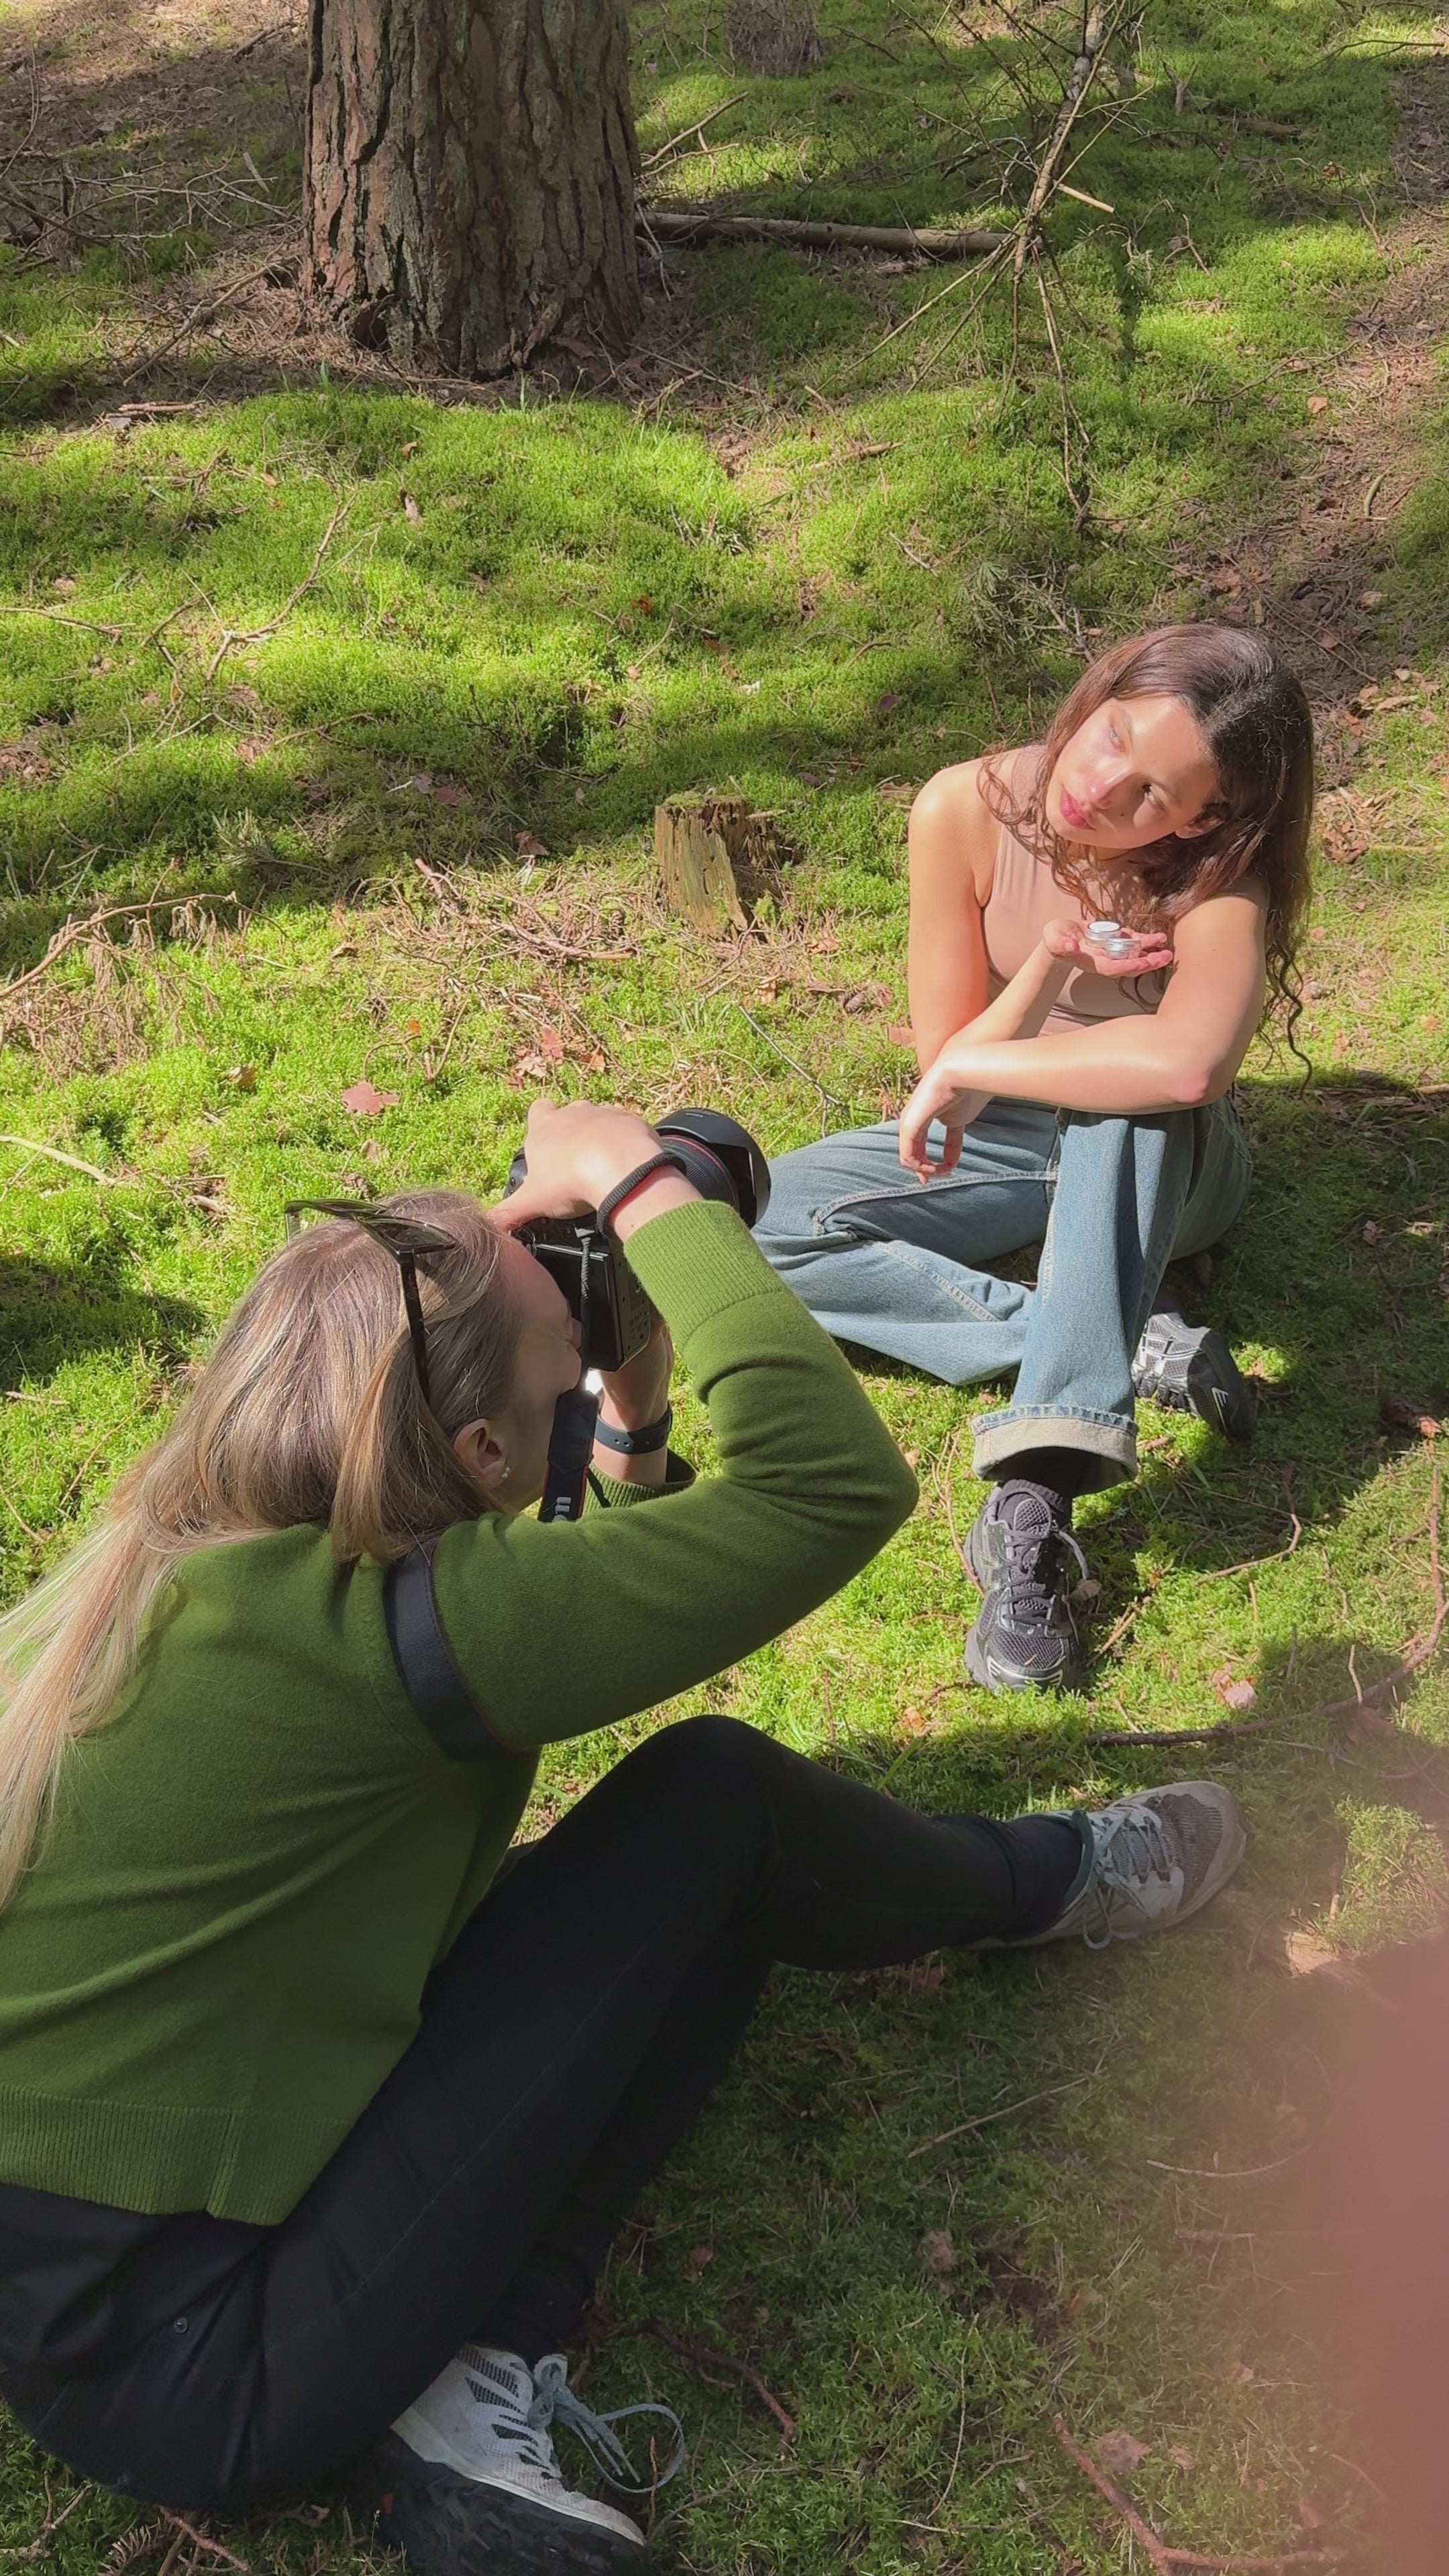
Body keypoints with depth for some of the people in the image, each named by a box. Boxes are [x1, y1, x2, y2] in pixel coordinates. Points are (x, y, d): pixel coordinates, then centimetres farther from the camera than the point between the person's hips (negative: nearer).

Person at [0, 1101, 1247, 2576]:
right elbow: (836, 1480, -25)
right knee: (713, 1804, -6)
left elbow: (555, 1627, 19)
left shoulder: (178, 1558, 1)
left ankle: (484, 2380, 1)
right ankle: (1044, 1888, 23)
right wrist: (642, 1191, -15)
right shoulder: (358, 1623, -25)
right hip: (192, 2373, -8)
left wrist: (636, 1416, 11)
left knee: (662, 1879, 13)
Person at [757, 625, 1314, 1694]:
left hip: (1157, 1168, -3)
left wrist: (971, 1066, -38)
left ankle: (1036, 1502, -46)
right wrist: (1050, 966, -31)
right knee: (752, 1230, -20)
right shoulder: (969, 810, -19)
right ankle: (1131, 1347, -25)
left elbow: (1187, 1064, -49)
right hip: (1005, 1148, 4)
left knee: (1132, 1090, -40)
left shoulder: (1218, 883, -27)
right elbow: (949, 1062, -13)